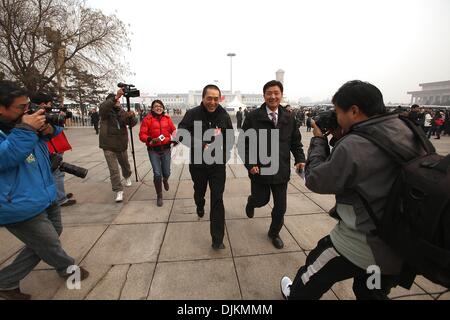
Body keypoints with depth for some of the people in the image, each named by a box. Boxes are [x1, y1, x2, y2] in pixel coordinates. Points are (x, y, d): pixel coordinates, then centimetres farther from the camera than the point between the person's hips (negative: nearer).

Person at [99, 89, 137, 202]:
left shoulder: (123, 112, 2)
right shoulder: (105, 111, -7)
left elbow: (132, 124, -10)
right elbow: (103, 107, -30)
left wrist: (131, 116, -32)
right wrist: (116, 97, -44)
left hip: (121, 145, 3)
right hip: (108, 146, -3)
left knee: (125, 164, 22)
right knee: (113, 169, -5)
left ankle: (127, 177, 52)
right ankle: (118, 191, 4)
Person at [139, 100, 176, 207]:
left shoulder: (167, 118, 3)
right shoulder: (147, 119, -5)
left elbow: (173, 130, 11)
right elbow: (142, 135, -7)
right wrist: (151, 140, -25)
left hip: (166, 149, 2)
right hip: (153, 150, -2)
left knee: (166, 173, 6)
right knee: (157, 174, -6)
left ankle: (165, 180, 48)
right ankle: (159, 196, 16)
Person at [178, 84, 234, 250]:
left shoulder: (224, 116, -3)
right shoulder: (192, 114, -9)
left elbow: (231, 138, 4)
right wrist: (202, 145, -30)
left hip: (218, 164, 0)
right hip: (198, 163, 1)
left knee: (217, 200, -2)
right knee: (199, 191, 24)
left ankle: (217, 239, 8)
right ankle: (200, 207, 61)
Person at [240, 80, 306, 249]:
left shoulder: (289, 118, 3)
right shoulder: (253, 117, -8)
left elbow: (296, 142, 9)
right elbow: (245, 143, -6)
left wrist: (300, 159, -7)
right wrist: (250, 163, -16)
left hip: (281, 170, 3)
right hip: (259, 169, -3)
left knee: (280, 207, 11)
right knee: (261, 200, 13)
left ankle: (274, 233, 39)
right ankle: (251, 202, 53)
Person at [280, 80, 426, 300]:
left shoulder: (355, 145, -30)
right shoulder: (407, 134, -4)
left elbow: (315, 180, -18)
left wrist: (319, 140, -7)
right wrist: (341, 140, 0)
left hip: (362, 245, -7)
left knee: (312, 280, 21)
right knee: (372, 293, 31)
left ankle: (295, 295, 47)